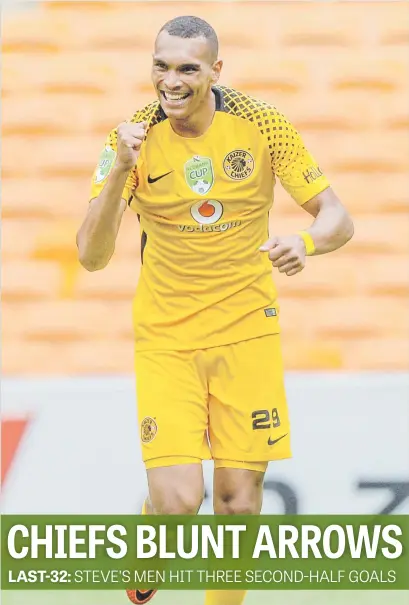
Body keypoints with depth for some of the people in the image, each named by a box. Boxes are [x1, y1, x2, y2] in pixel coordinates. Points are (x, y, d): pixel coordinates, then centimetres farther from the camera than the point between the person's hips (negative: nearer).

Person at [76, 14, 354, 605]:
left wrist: (306, 241, -27)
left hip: (247, 333, 1)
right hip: (165, 340, -1)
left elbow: (337, 218, -4)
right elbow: (92, 256, -13)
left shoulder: (262, 125, -7)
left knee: (239, 498, -1)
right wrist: (119, 172, -28)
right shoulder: (136, 138, -8)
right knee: (177, 499, -13)